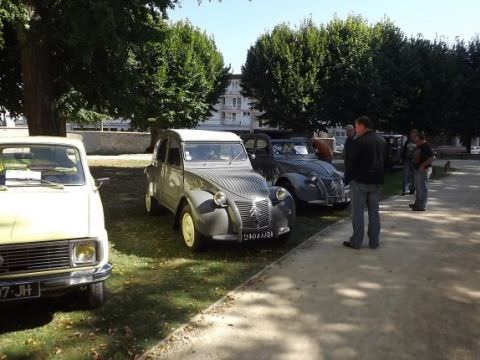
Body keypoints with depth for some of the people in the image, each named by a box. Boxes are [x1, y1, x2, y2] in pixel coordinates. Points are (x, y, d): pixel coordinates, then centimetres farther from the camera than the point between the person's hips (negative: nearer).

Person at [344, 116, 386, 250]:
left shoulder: (360, 141, -14)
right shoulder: (381, 141, 10)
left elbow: (352, 162, -15)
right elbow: (384, 160, 16)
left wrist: (347, 178, -5)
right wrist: (380, 177, 19)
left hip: (360, 181, -7)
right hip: (376, 181, 7)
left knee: (358, 212, 0)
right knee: (374, 211, 11)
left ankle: (356, 242, 5)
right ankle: (374, 241, 16)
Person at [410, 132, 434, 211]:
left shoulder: (427, 147, -15)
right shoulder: (419, 147, 13)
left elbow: (431, 158, -23)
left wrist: (423, 165, -25)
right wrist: (415, 163, 13)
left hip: (423, 169, -10)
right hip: (418, 169, 10)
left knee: (423, 188, -6)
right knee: (417, 187, 19)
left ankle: (422, 206, -3)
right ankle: (417, 203, 31)